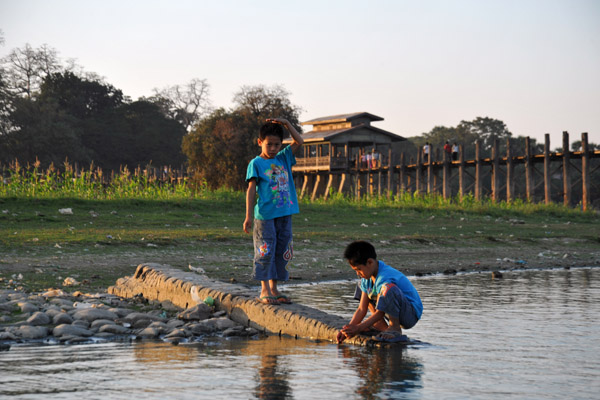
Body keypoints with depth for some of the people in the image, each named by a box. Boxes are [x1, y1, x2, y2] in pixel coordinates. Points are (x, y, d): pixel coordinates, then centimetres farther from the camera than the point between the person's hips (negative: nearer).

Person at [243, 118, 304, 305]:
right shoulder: (256, 163, -2)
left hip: (284, 214, 5)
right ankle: (264, 290, 3)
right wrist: (248, 216, -10)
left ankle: (274, 289, 16)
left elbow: (299, 141, 13)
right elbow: (251, 189, -5)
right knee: (265, 251, -4)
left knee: (281, 251, 8)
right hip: (265, 215, -5)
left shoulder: (283, 158, 13)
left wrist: (286, 123, 2)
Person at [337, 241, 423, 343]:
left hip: (412, 314, -10)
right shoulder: (367, 278, 2)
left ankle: (395, 328, -20)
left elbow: (380, 313, -25)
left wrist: (358, 328, -26)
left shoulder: (385, 277, -26)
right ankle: (382, 327, 5)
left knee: (388, 288, -36)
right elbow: (362, 309, 1)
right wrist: (349, 328, -10)